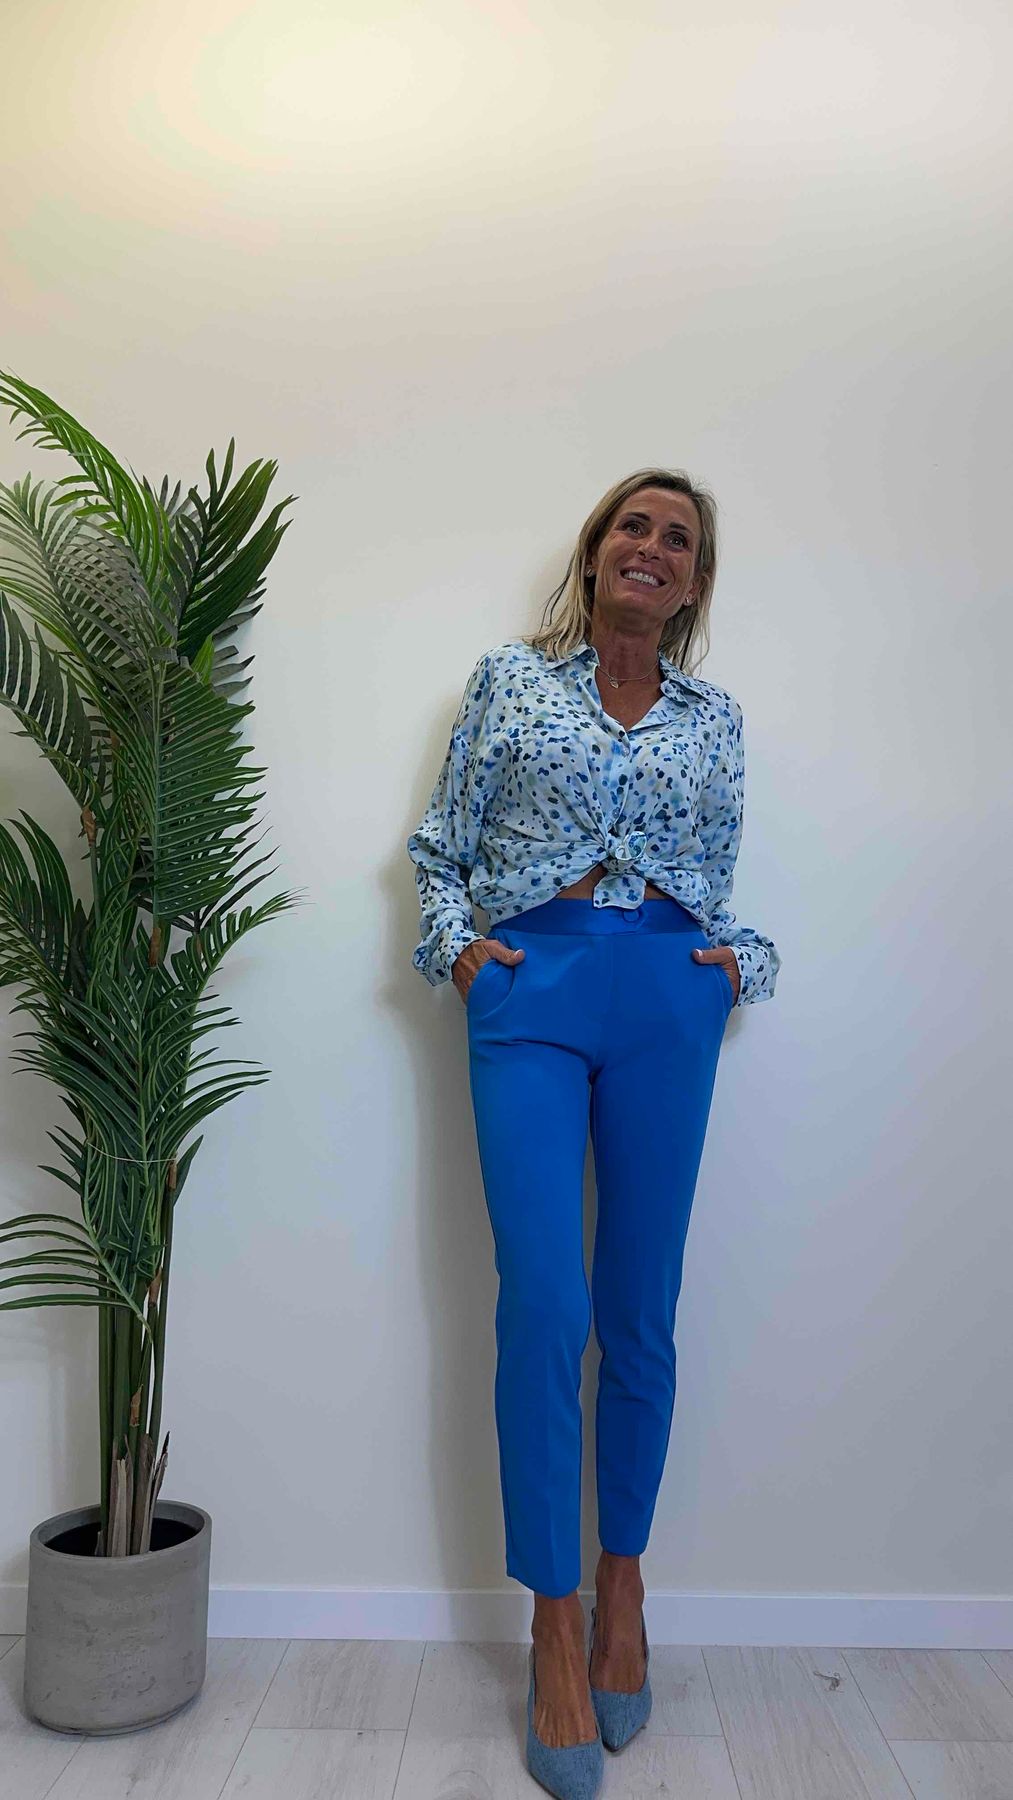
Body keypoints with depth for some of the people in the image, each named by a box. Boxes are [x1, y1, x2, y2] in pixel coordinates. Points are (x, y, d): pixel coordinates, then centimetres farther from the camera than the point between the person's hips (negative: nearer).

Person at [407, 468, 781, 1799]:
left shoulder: (714, 719, 15)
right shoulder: (508, 679, 11)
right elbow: (441, 841, 12)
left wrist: (740, 963, 2)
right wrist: (454, 945, -3)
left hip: (666, 997, 2)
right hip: (531, 988, -1)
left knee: (641, 1308, 6)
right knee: (544, 1303, -9)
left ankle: (623, 1590, 26)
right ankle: (556, 1636, 6)